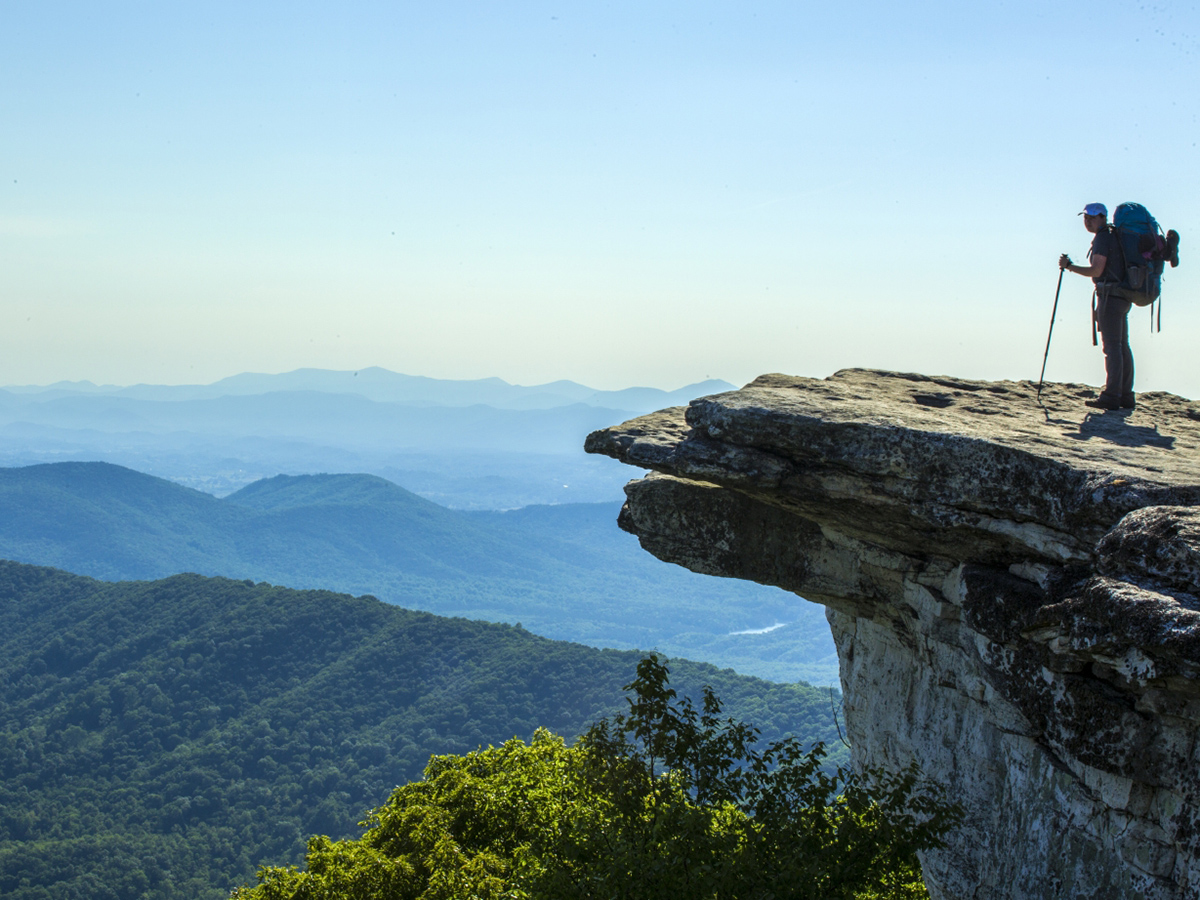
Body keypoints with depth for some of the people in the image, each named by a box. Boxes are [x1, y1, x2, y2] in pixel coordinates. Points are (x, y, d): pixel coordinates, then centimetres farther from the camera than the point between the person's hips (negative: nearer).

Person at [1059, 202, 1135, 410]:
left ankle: (1111, 397, -16)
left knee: (1112, 347, -13)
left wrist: (1069, 266, -9)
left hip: (1110, 296, -10)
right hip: (1122, 297, 10)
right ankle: (1126, 396, 11)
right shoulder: (1115, 236, 20)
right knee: (1122, 346, 10)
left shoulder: (1102, 238, -10)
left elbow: (1096, 270, -18)